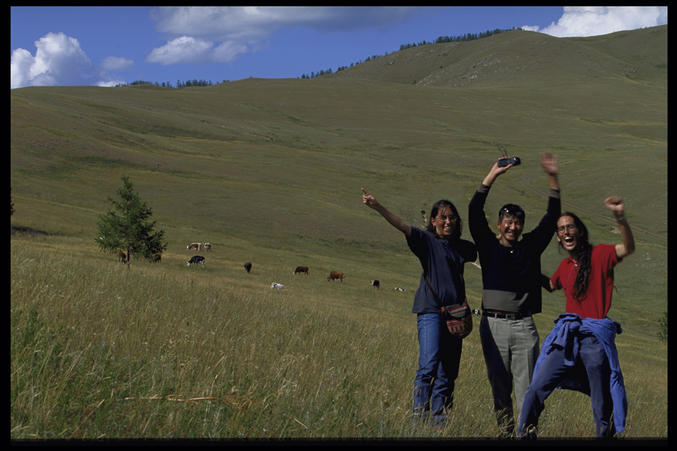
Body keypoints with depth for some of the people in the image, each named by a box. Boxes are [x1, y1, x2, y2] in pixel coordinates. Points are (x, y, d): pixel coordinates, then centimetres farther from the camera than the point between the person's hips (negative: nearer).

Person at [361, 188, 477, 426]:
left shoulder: (462, 247, 16)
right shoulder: (427, 240, 2)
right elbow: (401, 226, -12)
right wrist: (377, 207, -24)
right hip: (431, 311, -5)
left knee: (447, 374, 4)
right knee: (428, 365, -20)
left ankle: (439, 423, 9)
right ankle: (419, 416, -19)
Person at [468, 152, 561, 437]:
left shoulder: (531, 247, 11)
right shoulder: (489, 246, 7)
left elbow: (551, 217, 9)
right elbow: (474, 213, -4)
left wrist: (553, 179, 0)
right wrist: (492, 176, -10)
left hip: (523, 325, 1)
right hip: (493, 324, -1)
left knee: (526, 383, -3)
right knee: (499, 383, 3)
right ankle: (505, 431, 10)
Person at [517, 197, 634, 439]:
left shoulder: (599, 254, 1)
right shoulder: (565, 265, 17)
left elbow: (628, 248, -20)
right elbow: (551, 285, 39)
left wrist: (621, 218, -35)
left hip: (596, 338, -4)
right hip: (567, 337, 4)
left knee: (602, 407, 0)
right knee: (537, 389, -7)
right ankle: (523, 435, 1)